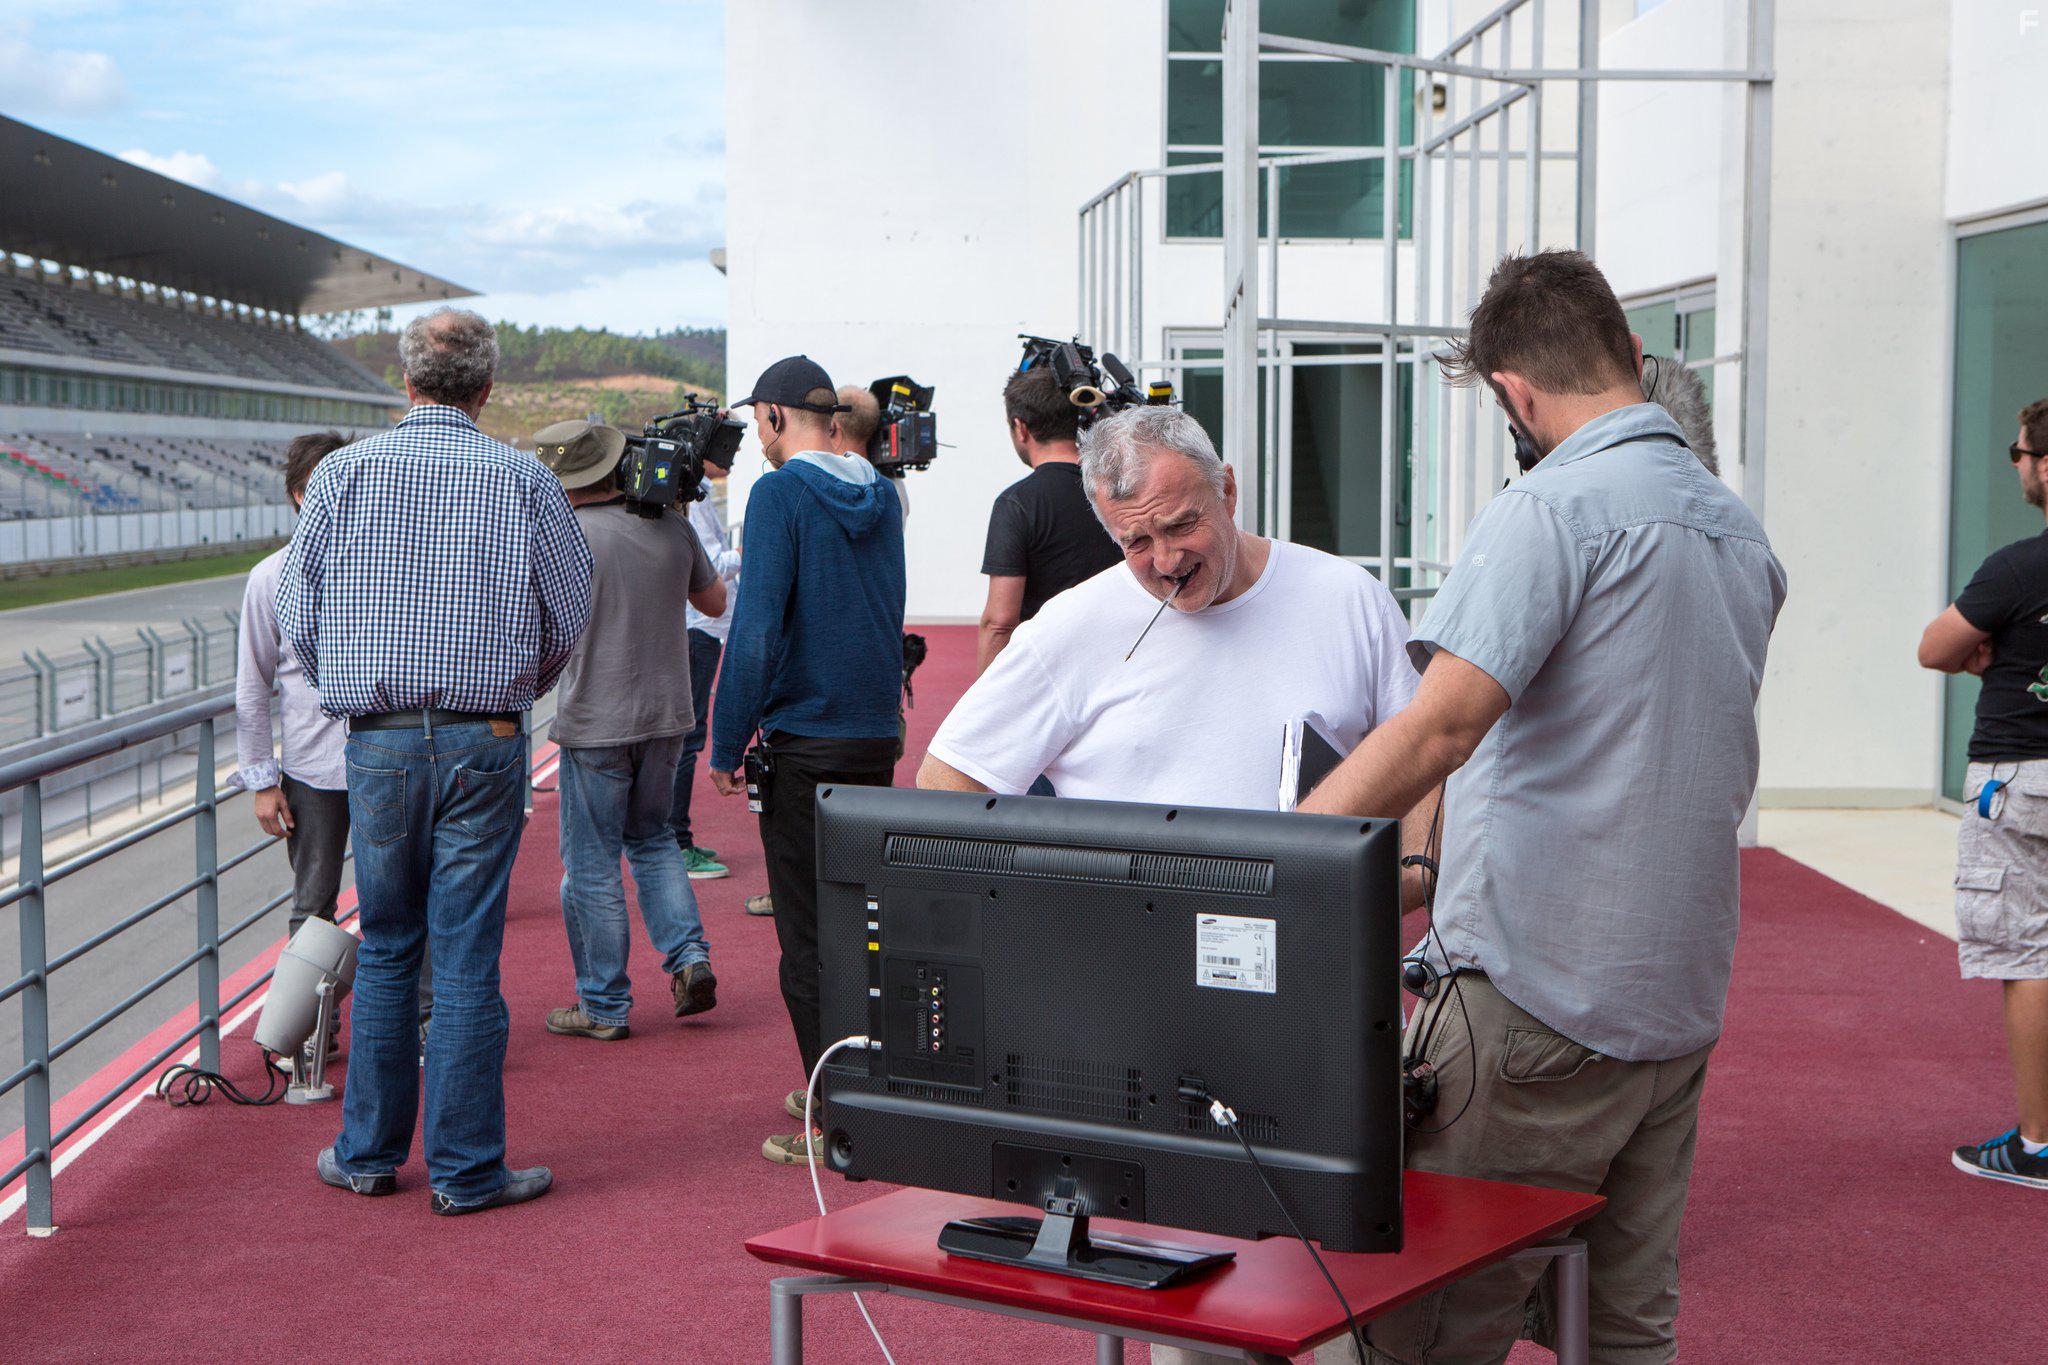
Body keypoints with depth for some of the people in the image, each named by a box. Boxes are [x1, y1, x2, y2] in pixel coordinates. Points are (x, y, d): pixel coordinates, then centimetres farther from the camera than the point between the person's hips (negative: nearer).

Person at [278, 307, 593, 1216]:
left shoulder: (344, 472, 1)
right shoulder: (524, 479, -1)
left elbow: (298, 611, 3)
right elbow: (569, 614, 4)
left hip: (378, 740, 1)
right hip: (485, 741, -1)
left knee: (385, 949, 13)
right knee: (466, 955, 2)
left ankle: (368, 1154, 20)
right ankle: (466, 1169, 6)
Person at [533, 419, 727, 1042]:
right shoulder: (672, 525, 1)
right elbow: (715, 602, 14)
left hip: (596, 722, -5)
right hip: (668, 714, 5)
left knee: (592, 863, 5)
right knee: (652, 838, 23)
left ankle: (604, 1005, 12)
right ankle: (689, 956, 8)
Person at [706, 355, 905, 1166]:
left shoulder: (781, 495, -11)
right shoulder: (882, 496, 10)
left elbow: (756, 627, -17)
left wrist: (727, 744, -12)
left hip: (807, 742, -7)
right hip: (878, 734, 7)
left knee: (808, 935, -1)